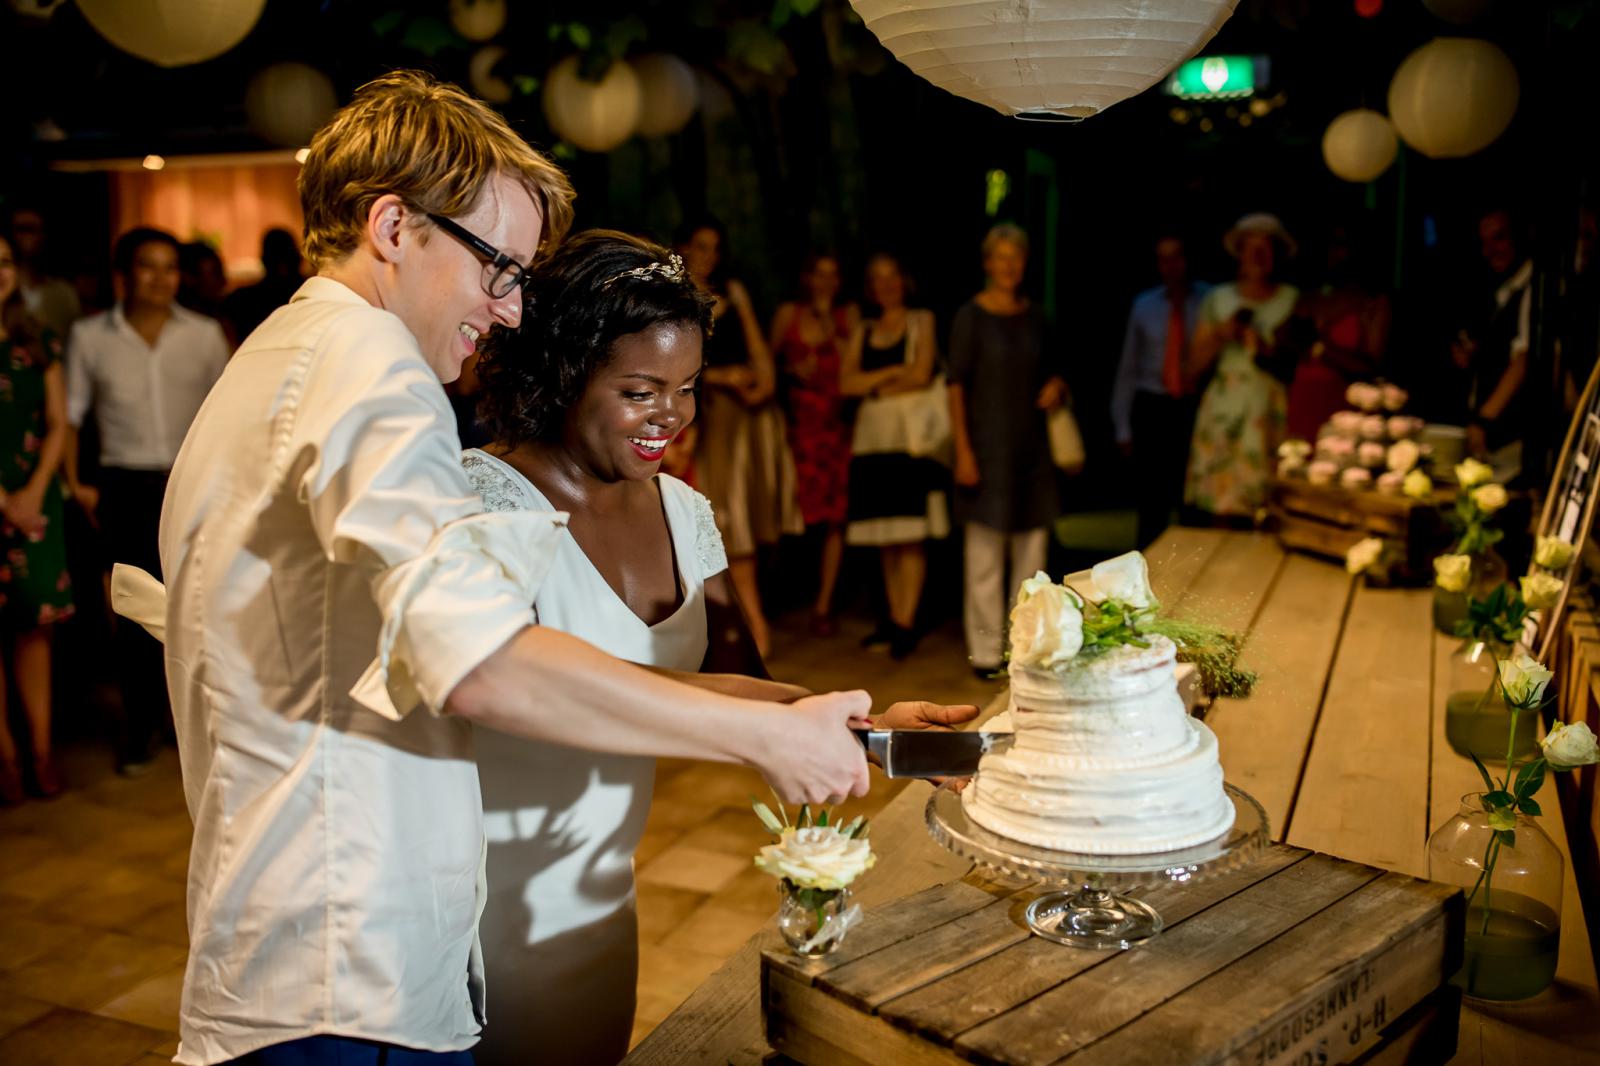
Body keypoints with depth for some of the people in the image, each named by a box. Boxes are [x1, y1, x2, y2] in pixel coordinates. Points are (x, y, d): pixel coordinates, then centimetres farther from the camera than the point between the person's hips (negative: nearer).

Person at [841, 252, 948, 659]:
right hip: (874, 435, 4)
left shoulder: (922, 321, 9)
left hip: (914, 433, -4)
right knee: (884, 536, 3)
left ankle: (905, 623, -11)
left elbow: (921, 375, -4)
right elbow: (846, 383, 5)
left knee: (910, 533, -10)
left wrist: (875, 386, 5)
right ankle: (894, 617, 9)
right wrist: (892, 372, -5)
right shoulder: (862, 332, 18)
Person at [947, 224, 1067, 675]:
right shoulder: (971, 317, -5)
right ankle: (985, 652, 4)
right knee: (985, 556, -4)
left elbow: (1052, 367, 23)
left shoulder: (1034, 316, 10)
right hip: (987, 446, -5)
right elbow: (956, 386, -8)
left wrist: (1056, 386, -1)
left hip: (1031, 445, 6)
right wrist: (963, 451, -14)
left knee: (1032, 549, 9)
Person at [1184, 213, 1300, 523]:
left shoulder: (1293, 301, 6)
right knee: (1221, 512, -2)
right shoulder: (1218, 299, 13)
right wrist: (1220, 337, -4)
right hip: (1222, 415, 2)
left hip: (1270, 416, -2)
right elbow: (1195, 367, 12)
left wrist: (1270, 356, -13)